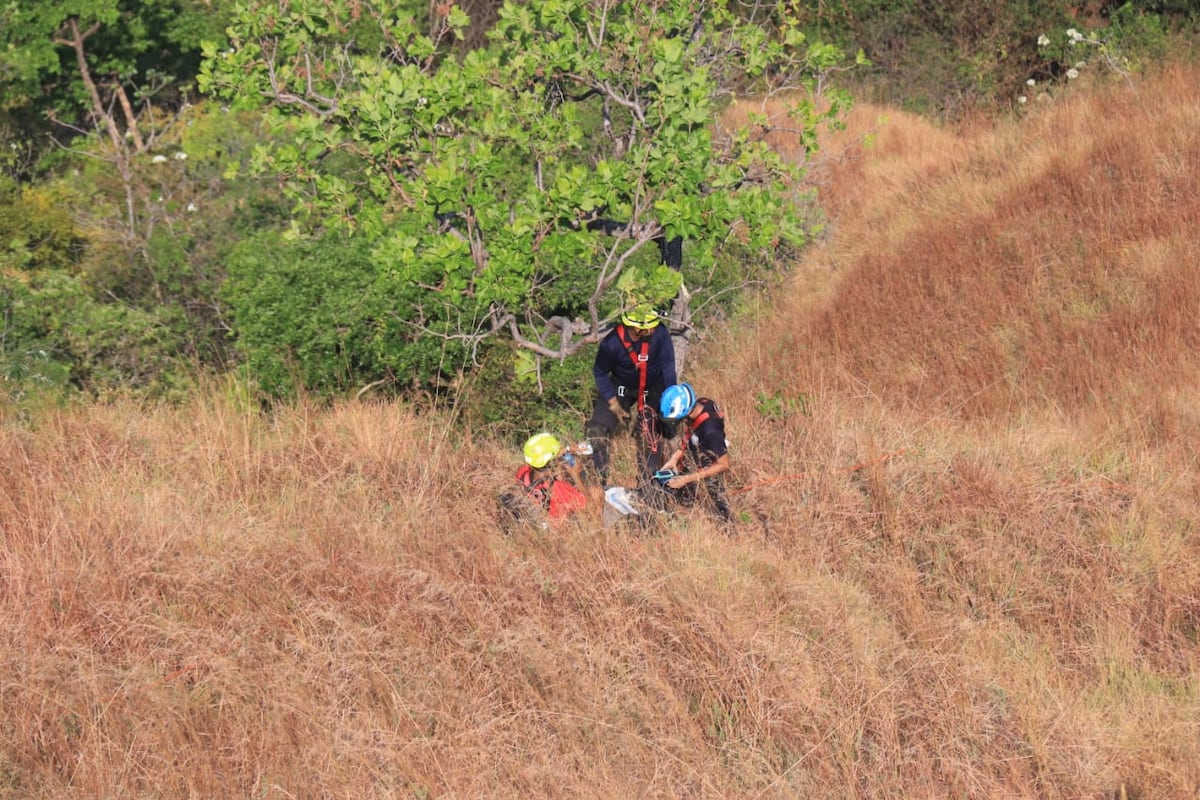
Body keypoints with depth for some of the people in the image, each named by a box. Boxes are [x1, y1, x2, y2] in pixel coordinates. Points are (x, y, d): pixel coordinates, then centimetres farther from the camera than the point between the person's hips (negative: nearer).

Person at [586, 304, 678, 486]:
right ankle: (597, 481, 4)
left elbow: (668, 365, -17)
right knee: (598, 430, -8)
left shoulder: (659, 333, -30)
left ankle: (648, 483, 1)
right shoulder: (611, 344, -30)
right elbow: (600, 373, -12)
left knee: (650, 433, -11)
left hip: (652, 388, 0)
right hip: (621, 387, 0)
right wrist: (613, 402, -15)